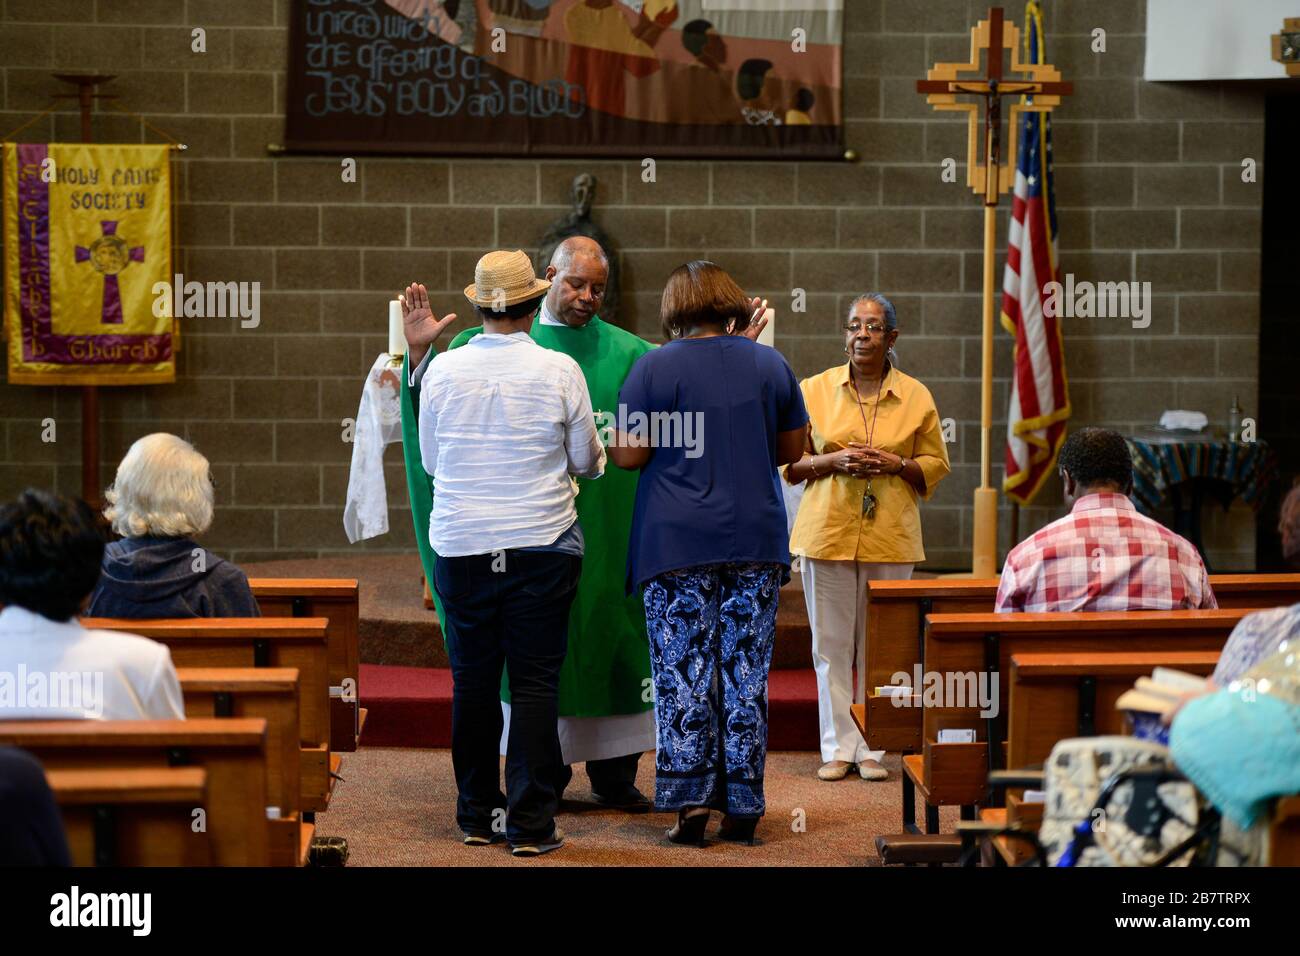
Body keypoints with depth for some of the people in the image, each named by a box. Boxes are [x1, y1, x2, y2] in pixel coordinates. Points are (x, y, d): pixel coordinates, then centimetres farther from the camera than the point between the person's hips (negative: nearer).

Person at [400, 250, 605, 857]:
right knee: (535, 682, 1)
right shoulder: (560, 371, -6)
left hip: (461, 548, 2)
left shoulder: (443, 369, -1)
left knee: (472, 681, 10)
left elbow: (430, 461, 10)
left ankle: (477, 817, 17)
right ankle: (530, 824, -1)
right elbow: (587, 461, 4)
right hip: (541, 546, -2)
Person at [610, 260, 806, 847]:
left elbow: (627, 454, -5)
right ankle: (743, 806, 6)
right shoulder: (769, 364, 7)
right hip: (756, 542, 3)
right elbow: (792, 448, 13)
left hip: (677, 544, -3)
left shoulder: (655, 367, -4)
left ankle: (690, 798, -6)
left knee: (683, 672, 0)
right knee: (746, 672, 5)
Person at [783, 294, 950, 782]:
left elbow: (935, 465, 9)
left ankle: (872, 748, 11)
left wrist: (896, 464, -10)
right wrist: (833, 460, -12)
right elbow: (789, 462, 6)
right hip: (827, 533, 0)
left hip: (890, 537, 0)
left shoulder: (916, 396, 4)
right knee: (831, 643, 2)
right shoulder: (814, 390, 3)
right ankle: (838, 747, 9)